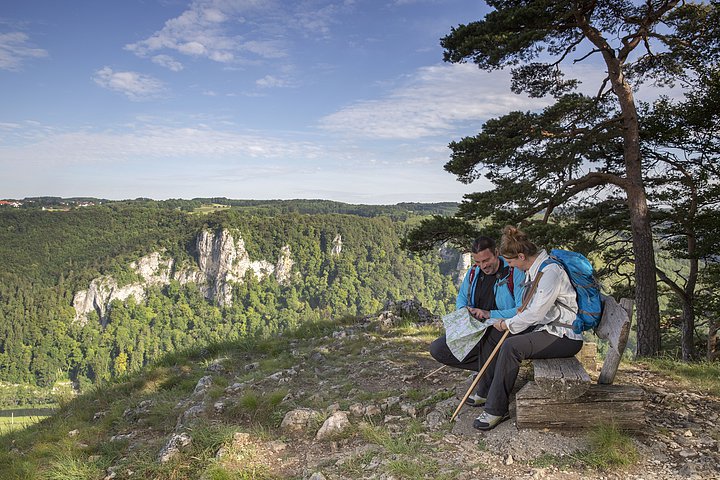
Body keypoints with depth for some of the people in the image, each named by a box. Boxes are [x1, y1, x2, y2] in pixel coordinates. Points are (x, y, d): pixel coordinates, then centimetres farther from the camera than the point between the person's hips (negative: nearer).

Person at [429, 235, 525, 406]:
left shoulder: (515, 273, -12)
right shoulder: (473, 272, 6)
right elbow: (461, 299, 20)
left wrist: (489, 314, -28)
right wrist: (465, 310, -5)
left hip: (503, 331, -7)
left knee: (487, 333, -42)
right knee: (437, 349, -8)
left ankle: (484, 391, -20)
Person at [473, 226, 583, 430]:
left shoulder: (551, 271, -22)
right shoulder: (533, 269, 8)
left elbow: (536, 313, -24)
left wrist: (507, 324, -10)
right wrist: (509, 323, 7)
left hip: (564, 337, -10)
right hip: (545, 329, 10)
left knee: (511, 347, -27)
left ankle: (496, 410, -18)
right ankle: (486, 392, 14)